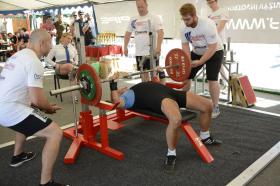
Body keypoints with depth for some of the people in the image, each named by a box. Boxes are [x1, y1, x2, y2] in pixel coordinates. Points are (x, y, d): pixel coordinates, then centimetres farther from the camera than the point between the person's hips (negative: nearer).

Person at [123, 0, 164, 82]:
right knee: (143, 72, 13)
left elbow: (160, 32, -16)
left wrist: (158, 47, -28)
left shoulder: (154, 18, -5)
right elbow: (128, 33, 19)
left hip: (151, 52, -5)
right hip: (139, 52, 6)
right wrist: (125, 47, 11)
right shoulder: (133, 20, 12)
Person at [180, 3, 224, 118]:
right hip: (197, 52, 6)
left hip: (215, 52, -6)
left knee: (212, 79, -16)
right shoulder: (184, 29, -15)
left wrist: (200, 62, -36)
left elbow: (212, 48, -31)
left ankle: (215, 108, -2)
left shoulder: (207, 25, -32)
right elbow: (185, 46, -9)